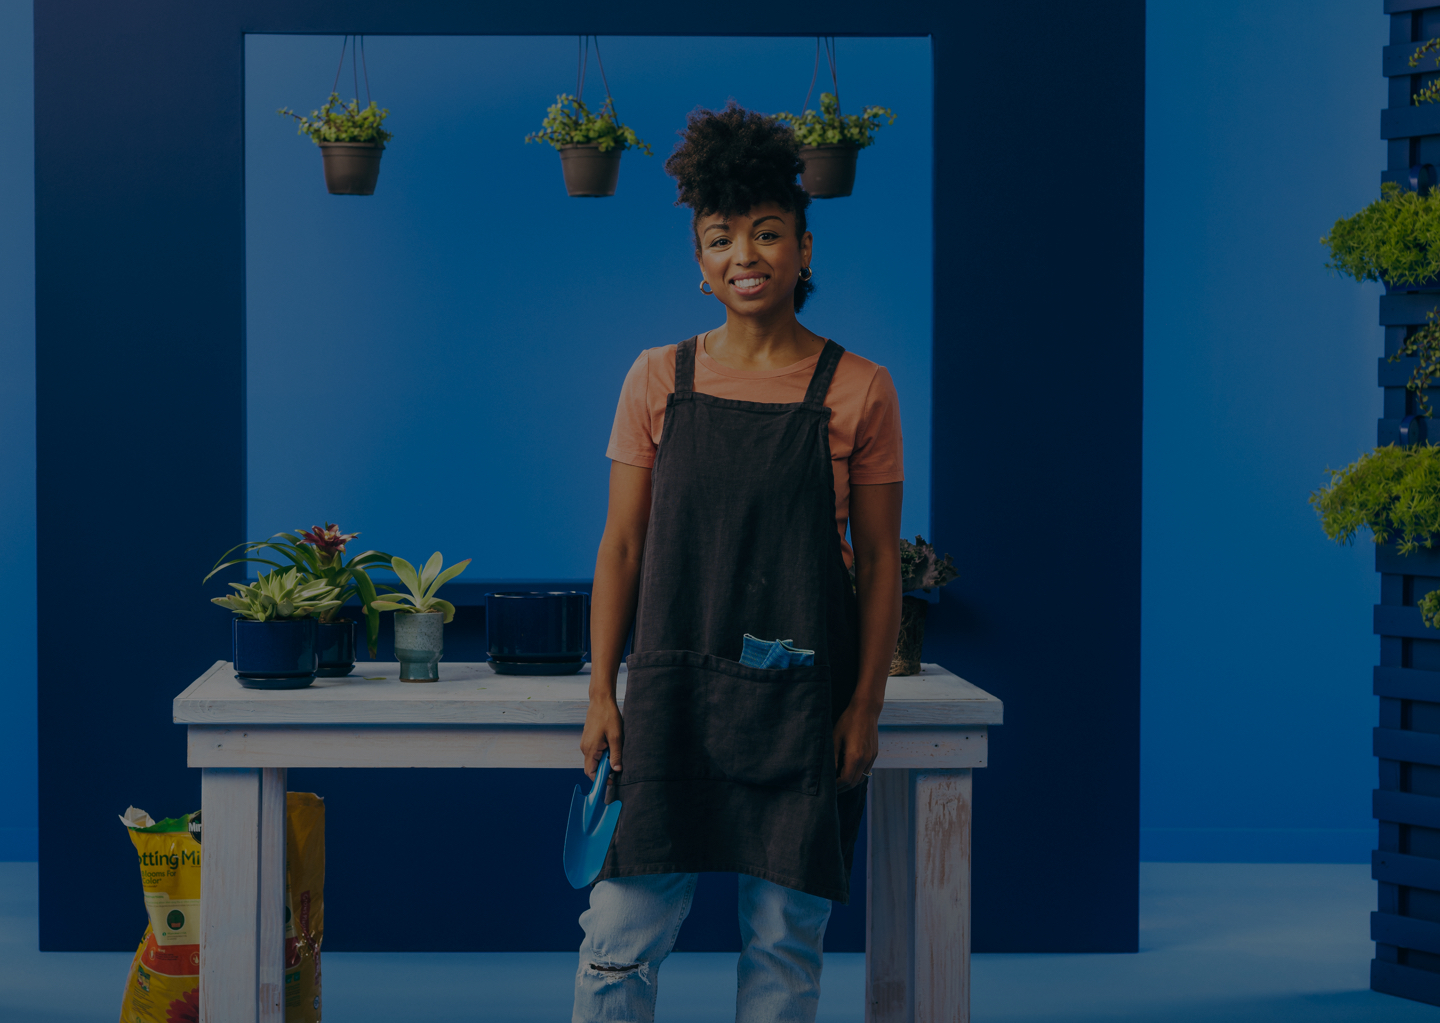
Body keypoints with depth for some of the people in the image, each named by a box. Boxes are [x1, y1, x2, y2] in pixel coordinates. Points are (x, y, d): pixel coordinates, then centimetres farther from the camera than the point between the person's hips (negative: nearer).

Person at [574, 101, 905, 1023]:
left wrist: (865, 706, -2)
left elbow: (880, 562, 3)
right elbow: (622, 545, 7)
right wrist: (602, 692, 2)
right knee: (622, 934, 0)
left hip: (803, 704, -1)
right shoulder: (659, 379, 4)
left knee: (787, 938, 6)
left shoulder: (858, 390, 0)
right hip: (673, 695, 1)